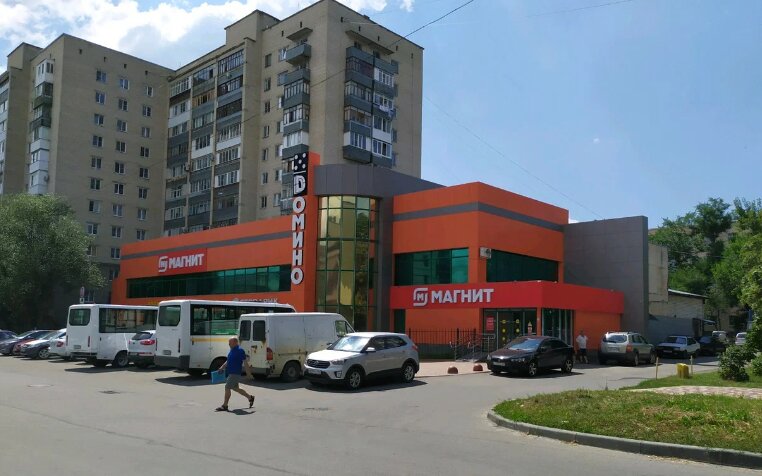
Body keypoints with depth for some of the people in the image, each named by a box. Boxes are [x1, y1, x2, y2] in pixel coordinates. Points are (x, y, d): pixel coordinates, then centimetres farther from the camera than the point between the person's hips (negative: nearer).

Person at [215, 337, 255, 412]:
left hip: (235, 373, -10)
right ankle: (250, 398, 29)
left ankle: (224, 406, -1)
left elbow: (245, 362, -15)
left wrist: (249, 374, -16)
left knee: (227, 387, -9)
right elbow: (228, 361, 23)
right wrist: (222, 368, 12)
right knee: (235, 388, 17)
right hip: (230, 373, 10)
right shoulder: (232, 350, 12)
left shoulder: (240, 351, -15)